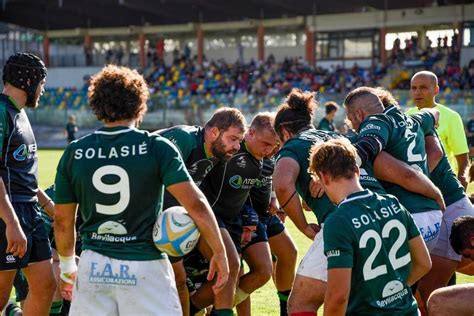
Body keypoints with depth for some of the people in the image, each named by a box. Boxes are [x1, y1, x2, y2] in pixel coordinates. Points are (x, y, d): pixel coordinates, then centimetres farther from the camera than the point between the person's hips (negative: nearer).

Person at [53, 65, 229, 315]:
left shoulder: (74, 153, 1)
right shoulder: (157, 147, -8)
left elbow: (62, 222, 7)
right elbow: (196, 205, -14)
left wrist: (67, 268, 21)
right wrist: (219, 253, -3)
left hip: (93, 268, 3)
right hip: (145, 267, -2)